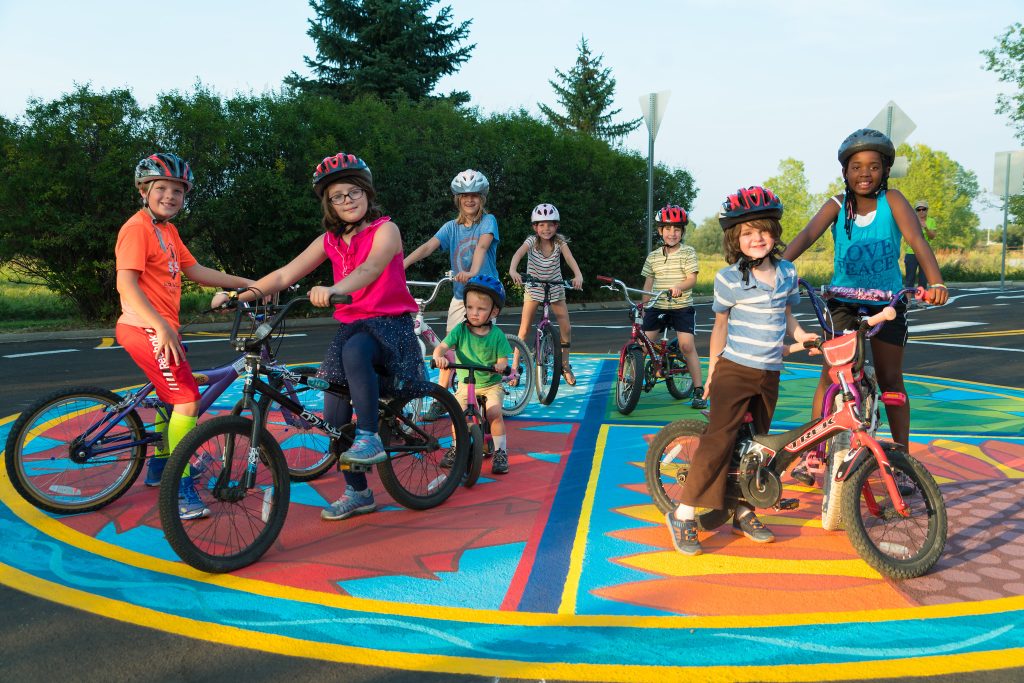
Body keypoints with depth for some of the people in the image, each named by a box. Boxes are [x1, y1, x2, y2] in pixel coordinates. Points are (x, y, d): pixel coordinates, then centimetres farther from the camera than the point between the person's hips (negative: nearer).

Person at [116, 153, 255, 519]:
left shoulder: (168, 230, 14)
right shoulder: (138, 227, -14)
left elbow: (197, 271, 15)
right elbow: (126, 282, -23)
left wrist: (248, 284, 13)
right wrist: (162, 327, -31)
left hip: (160, 328, 10)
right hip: (145, 328, -10)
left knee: (172, 396, 24)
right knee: (188, 401, -13)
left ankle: (158, 468, 42)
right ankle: (181, 491, -8)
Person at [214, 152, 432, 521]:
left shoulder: (385, 230, -7)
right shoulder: (329, 240, 9)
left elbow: (369, 268, -27)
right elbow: (285, 274, 4)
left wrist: (333, 290, -45)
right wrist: (241, 294, -9)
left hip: (388, 324, -5)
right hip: (349, 325, 6)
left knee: (355, 350, -40)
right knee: (334, 417, -2)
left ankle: (370, 436, -27)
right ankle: (357, 493, 15)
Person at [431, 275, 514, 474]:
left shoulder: (496, 335, -9)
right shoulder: (460, 330, -8)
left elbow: (503, 359, -9)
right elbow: (442, 347, -16)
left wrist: (500, 366, -33)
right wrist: (439, 356, -39)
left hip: (491, 384, -1)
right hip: (465, 383, 2)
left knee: (494, 413, -22)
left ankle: (500, 452, -6)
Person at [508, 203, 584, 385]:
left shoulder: (560, 241, -13)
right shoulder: (532, 241, -17)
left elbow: (570, 258, -28)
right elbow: (518, 254, -35)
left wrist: (578, 275, -48)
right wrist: (513, 270, -57)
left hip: (555, 289, 1)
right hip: (533, 289, -1)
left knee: (566, 329, -3)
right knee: (524, 329, -4)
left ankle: (565, 365, 17)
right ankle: (515, 366, 8)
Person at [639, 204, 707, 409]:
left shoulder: (688, 252, -2)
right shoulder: (653, 256, 8)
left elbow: (692, 278, -10)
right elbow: (648, 282, 13)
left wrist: (679, 287, -30)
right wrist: (643, 307, 11)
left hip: (682, 307, -3)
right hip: (657, 307, 3)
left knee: (687, 346, -13)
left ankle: (698, 390, -3)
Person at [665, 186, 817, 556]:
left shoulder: (787, 273, 5)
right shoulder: (729, 278, -8)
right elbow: (721, 324, 1)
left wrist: (801, 334, 1)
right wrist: (712, 370, 4)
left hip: (769, 374, 5)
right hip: (734, 370, -5)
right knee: (719, 439, -11)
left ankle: (743, 512, 24)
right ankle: (683, 513, -2)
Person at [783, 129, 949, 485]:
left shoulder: (892, 200, -11)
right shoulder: (837, 205, -7)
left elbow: (916, 238, -25)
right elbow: (807, 235, -23)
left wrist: (935, 282, -42)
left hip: (887, 302, -1)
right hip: (843, 301, 1)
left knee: (890, 379, 3)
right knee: (830, 375, -1)